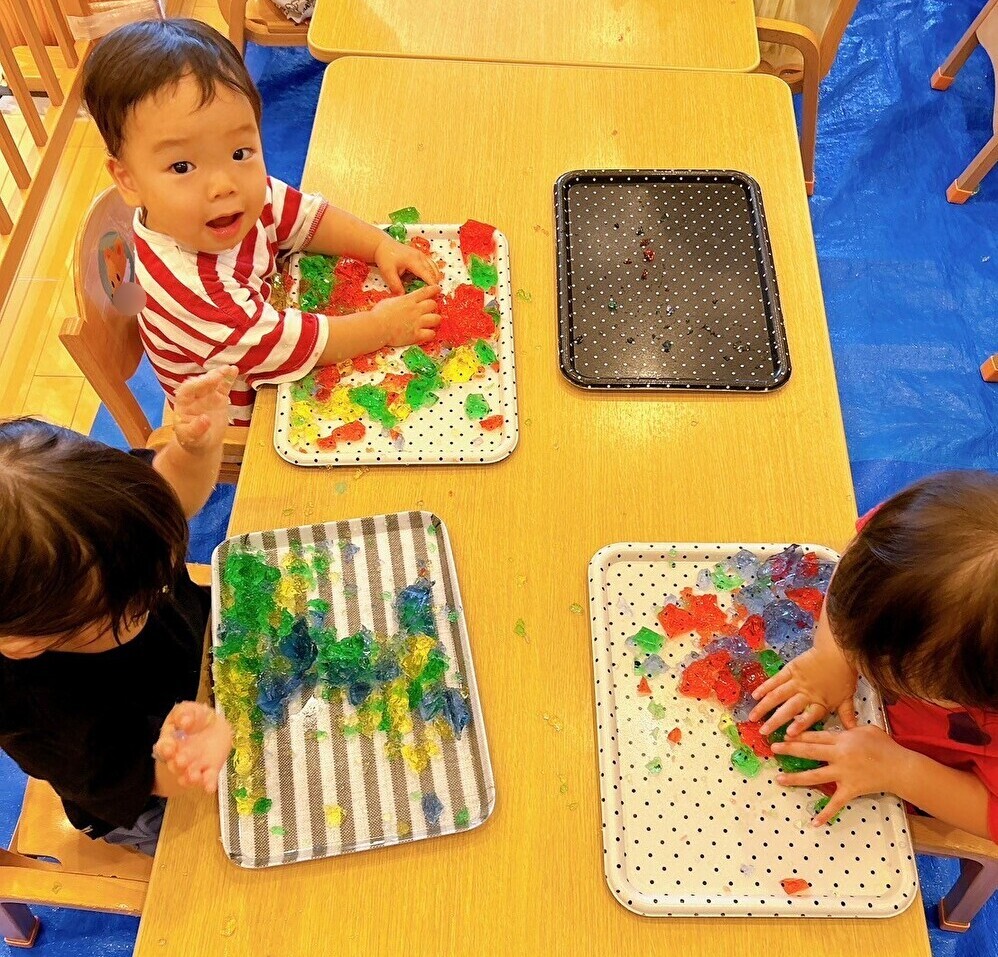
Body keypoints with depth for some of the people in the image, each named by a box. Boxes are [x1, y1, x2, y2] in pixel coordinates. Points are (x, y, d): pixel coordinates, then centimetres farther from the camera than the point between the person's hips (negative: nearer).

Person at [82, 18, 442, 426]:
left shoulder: (246, 192, -20)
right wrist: (383, 326, -28)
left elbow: (305, 217, -1)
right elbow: (281, 347, -36)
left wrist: (381, 246, -14)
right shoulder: (183, 284, -41)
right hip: (238, 427, -6)